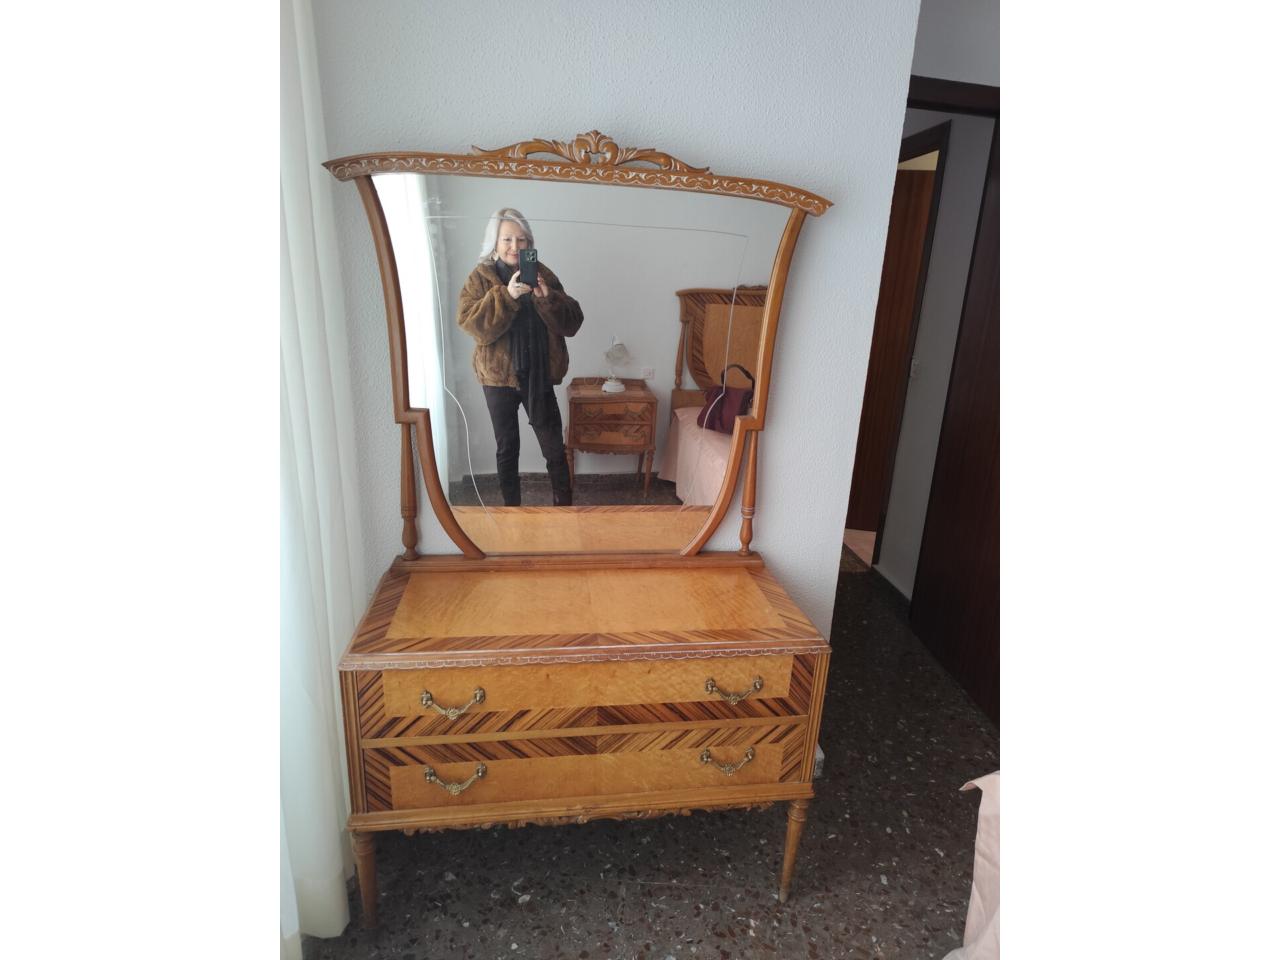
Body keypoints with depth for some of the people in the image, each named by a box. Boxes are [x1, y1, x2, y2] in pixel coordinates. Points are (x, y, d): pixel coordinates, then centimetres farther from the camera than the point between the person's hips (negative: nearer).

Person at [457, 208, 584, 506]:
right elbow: (469, 322, -17)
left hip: (538, 375, 1)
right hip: (499, 377, -1)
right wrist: (506, 295, -26)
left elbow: (572, 322, -4)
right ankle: (511, 508, 28)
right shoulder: (480, 277, -2)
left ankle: (564, 506, 22)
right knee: (507, 448, 11)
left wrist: (547, 298, -21)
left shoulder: (542, 274, 2)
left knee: (555, 448, 4)